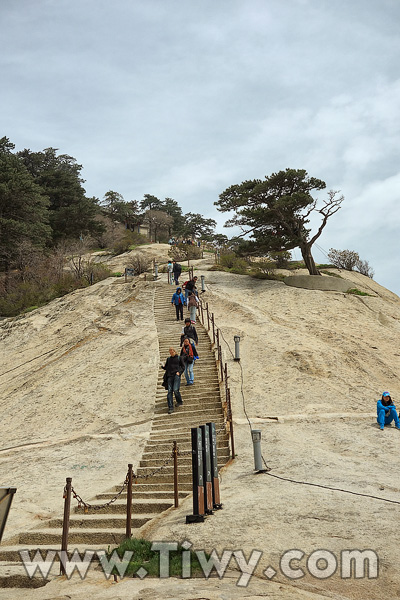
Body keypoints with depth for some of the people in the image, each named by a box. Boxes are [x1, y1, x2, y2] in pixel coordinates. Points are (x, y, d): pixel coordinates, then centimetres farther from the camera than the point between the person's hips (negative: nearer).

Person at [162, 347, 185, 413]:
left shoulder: (179, 358, 10)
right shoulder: (168, 359, 20)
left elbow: (183, 366, 9)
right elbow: (166, 367, 21)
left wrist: (179, 372, -7)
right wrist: (163, 366, -2)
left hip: (176, 375, -3)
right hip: (170, 376, 3)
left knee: (175, 390, -16)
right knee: (170, 391, -6)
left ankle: (180, 401, 12)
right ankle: (170, 407, -6)